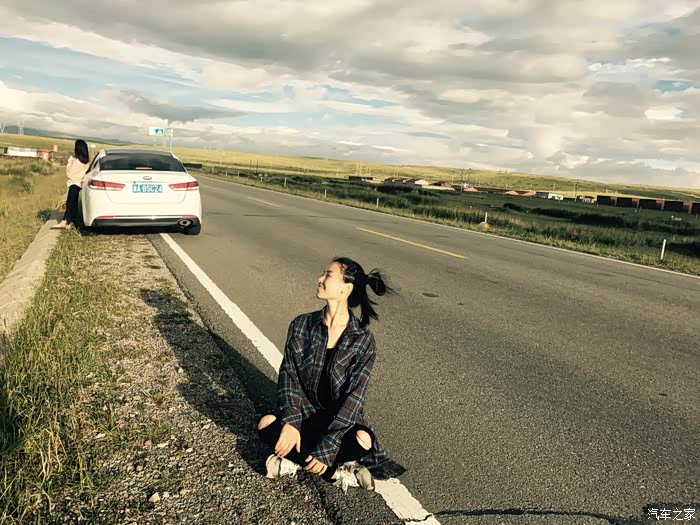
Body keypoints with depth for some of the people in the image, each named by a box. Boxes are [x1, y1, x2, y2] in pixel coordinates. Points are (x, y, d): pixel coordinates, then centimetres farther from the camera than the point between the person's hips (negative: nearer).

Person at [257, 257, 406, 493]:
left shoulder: (363, 340, -14)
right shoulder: (302, 325, -3)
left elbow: (353, 397, -18)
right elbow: (288, 373, -7)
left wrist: (326, 448, -25)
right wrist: (291, 421, -23)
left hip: (341, 421, -3)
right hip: (305, 414, 3)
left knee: (362, 440, -34)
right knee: (266, 424, -27)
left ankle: (294, 462, -14)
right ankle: (339, 474, -17)